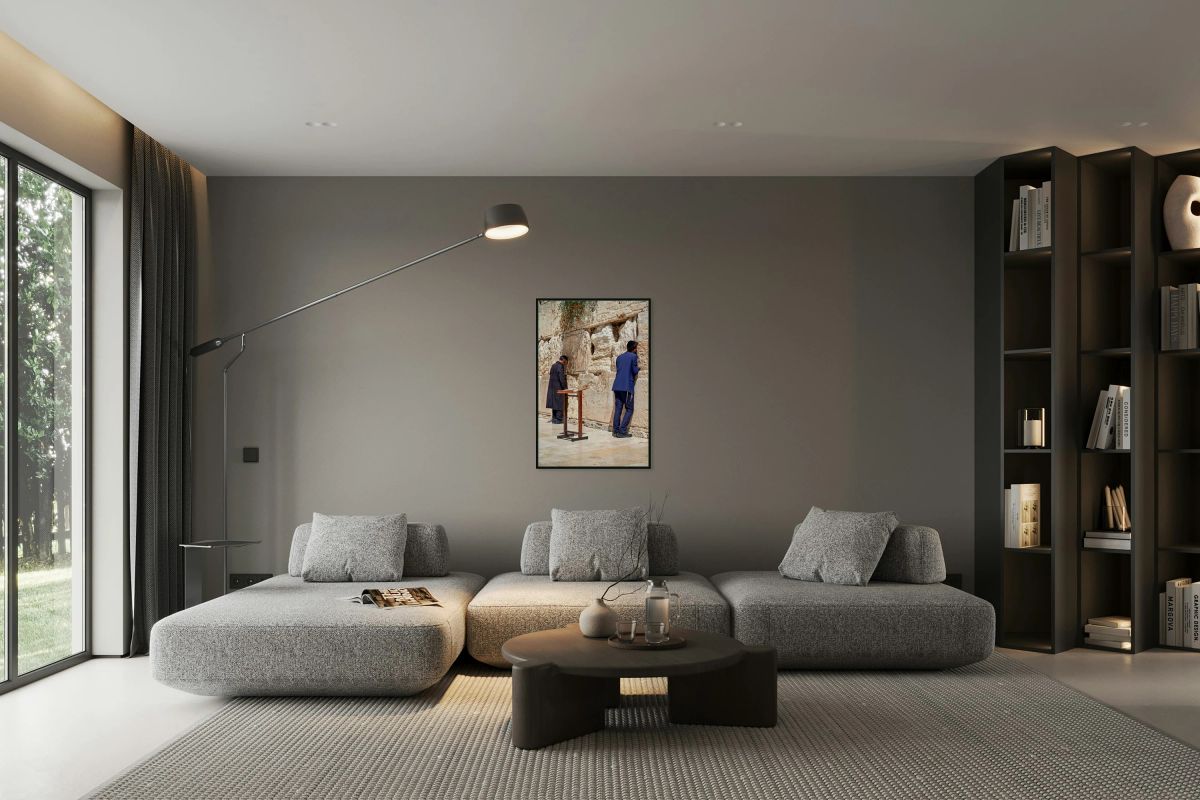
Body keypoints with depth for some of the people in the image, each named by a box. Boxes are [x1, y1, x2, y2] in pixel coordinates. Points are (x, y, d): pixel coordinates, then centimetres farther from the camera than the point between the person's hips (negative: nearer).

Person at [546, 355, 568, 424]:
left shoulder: (553, 366, 13)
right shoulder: (560, 366, -14)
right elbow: (562, 378, -20)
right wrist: (565, 388, -13)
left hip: (552, 387, 9)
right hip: (558, 388, -9)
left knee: (554, 403, 12)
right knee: (559, 404, -4)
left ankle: (554, 419, 14)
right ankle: (558, 419, -4)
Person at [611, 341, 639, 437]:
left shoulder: (619, 357, 17)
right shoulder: (633, 356, -2)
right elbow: (635, 371, -4)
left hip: (617, 386, 6)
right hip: (627, 387, -6)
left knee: (617, 409, 8)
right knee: (629, 410, 0)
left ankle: (616, 431, 5)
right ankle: (622, 431, -9)